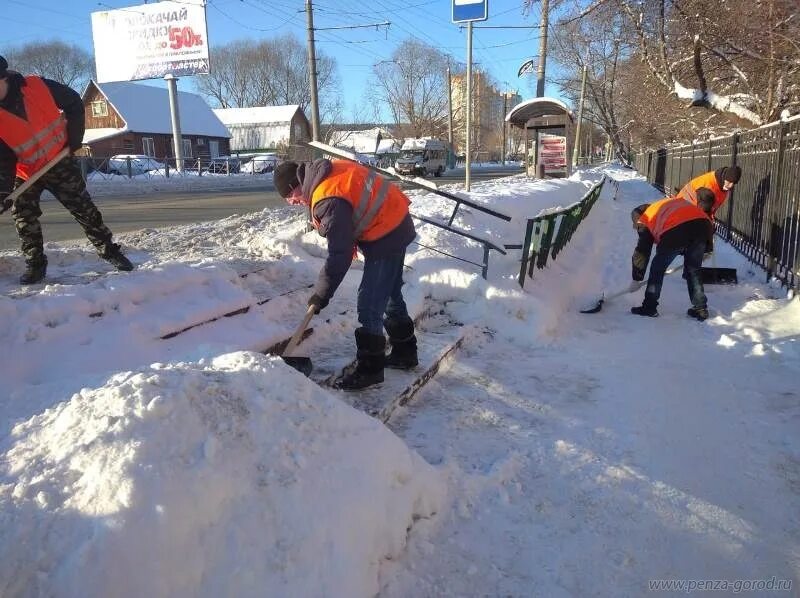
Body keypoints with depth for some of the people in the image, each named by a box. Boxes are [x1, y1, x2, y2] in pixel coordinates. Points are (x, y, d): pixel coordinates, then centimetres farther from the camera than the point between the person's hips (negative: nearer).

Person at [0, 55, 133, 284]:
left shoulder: (37, 86, -17)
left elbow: (74, 103, -2)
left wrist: (74, 137, -5)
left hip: (59, 162, -1)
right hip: (25, 173, 1)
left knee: (84, 208, 2)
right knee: (23, 218, -2)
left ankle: (109, 250, 12)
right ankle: (35, 264, 11)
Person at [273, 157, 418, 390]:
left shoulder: (329, 200, -25)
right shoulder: (330, 170, 4)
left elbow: (339, 254, -23)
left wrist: (321, 294, -16)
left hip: (385, 236, -11)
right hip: (397, 225, 11)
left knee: (369, 304, -6)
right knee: (391, 295, 21)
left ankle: (370, 368, 4)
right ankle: (405, 352, 34)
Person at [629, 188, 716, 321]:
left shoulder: (646, 219, 24)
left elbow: (642, 251, 23)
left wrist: (636, 279, 31)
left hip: (675, 230, -5)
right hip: (702, 224, 5)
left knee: (658, 268, 15)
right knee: (693, 270, 22)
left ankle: (649, 307, 20)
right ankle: (701, 309, 23)